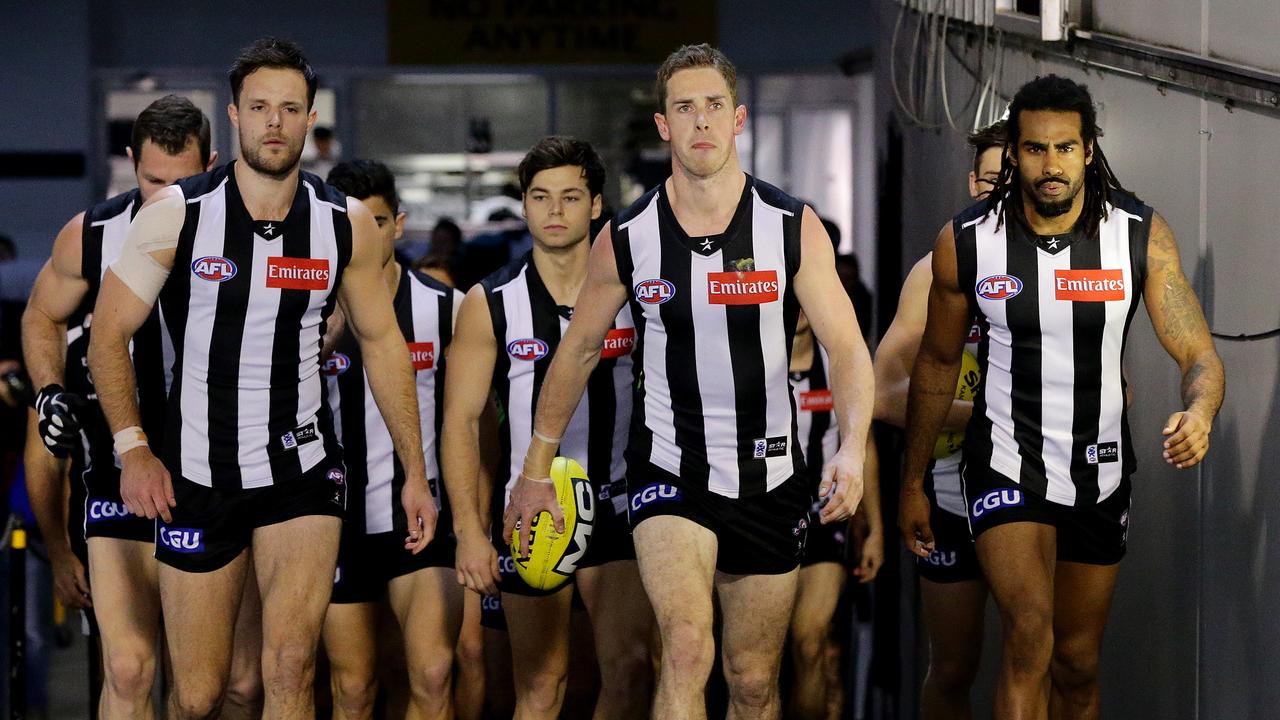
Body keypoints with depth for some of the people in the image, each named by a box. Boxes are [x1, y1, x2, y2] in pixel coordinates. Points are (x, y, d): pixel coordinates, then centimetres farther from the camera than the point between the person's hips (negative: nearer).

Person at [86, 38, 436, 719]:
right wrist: (132, 448, -13)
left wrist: (415, 471, 8)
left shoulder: (347, 223, -1)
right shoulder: (176, 214, -6)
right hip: (195, 476, 0)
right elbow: (109, 332, -1)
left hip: (303, 471, 1)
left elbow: (382, 342, 10)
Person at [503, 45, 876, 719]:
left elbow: (847, 349, -9)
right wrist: (535, 471, 14)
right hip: (668, 470, -1)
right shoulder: (626, 238, -4)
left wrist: (852, 448, -27)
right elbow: (577, 353, 10)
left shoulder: (793, 227, -6)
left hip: (769, 478, 1)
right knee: (687, 645, -24)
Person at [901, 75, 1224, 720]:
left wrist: (1199, 413, -37)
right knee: (1030, 636, -24)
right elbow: (937, 363, 4)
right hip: (1006, 466, -2)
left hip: (1101, 471, 2)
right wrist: (913, 484, 8)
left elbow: (1198, 353, -14)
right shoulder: (965, 242, -10)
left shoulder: (1142, 235, -10)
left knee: (1079, 664, 13)